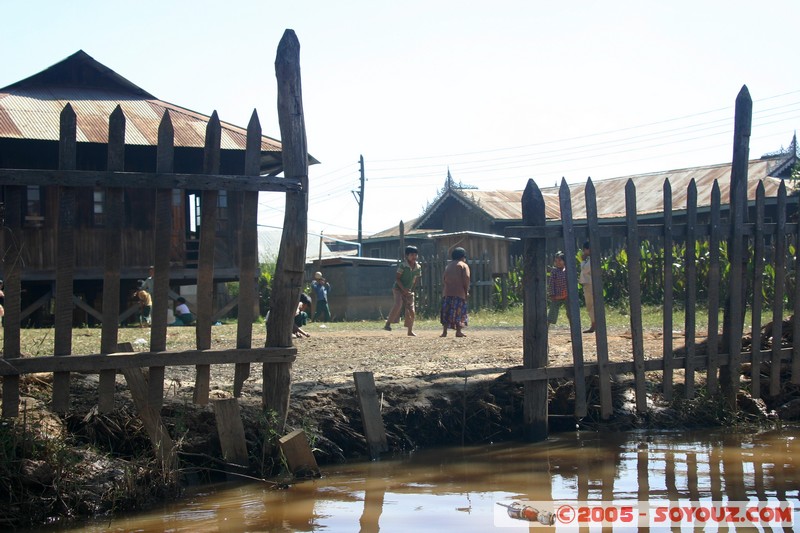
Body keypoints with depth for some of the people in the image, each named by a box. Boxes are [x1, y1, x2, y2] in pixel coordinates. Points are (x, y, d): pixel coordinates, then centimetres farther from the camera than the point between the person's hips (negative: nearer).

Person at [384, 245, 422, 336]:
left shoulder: (418, 267, 2)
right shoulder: (403, 266, -15)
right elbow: (397, 278, -15)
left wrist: (411, 290, 2)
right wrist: (404, 289, -21)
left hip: (409, 291, 6)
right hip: (398, 289, -6)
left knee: (412, 311, 3)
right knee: (398, 304, -29)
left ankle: (410, 331, 18)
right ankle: (388, 324, -26)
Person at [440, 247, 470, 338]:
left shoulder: (448, 265, 20)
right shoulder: (464, 265, 3)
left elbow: (444, 280, 16)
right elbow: (466, 279, -9)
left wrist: (443, 291, 15)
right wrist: (466, 291, -2)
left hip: (447, 292, 5)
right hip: (459, 292, -5)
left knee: (446, 312, 5)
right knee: (459, 312, -1)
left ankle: (444, 331, -1)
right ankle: (458, 331, -5)